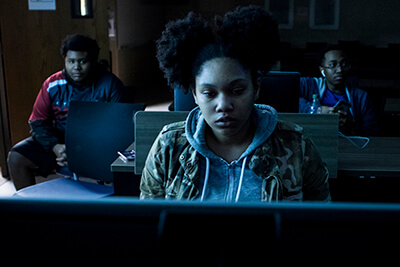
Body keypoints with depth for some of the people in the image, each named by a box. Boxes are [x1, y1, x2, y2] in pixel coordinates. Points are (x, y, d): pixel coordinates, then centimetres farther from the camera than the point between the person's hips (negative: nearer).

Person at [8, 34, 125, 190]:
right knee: (16, 157, -13)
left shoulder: (111, 85, -5)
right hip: (60, 141, 3)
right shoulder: (53, 85, 3)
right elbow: (38, 121, 3)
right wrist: (55, 147, -16)